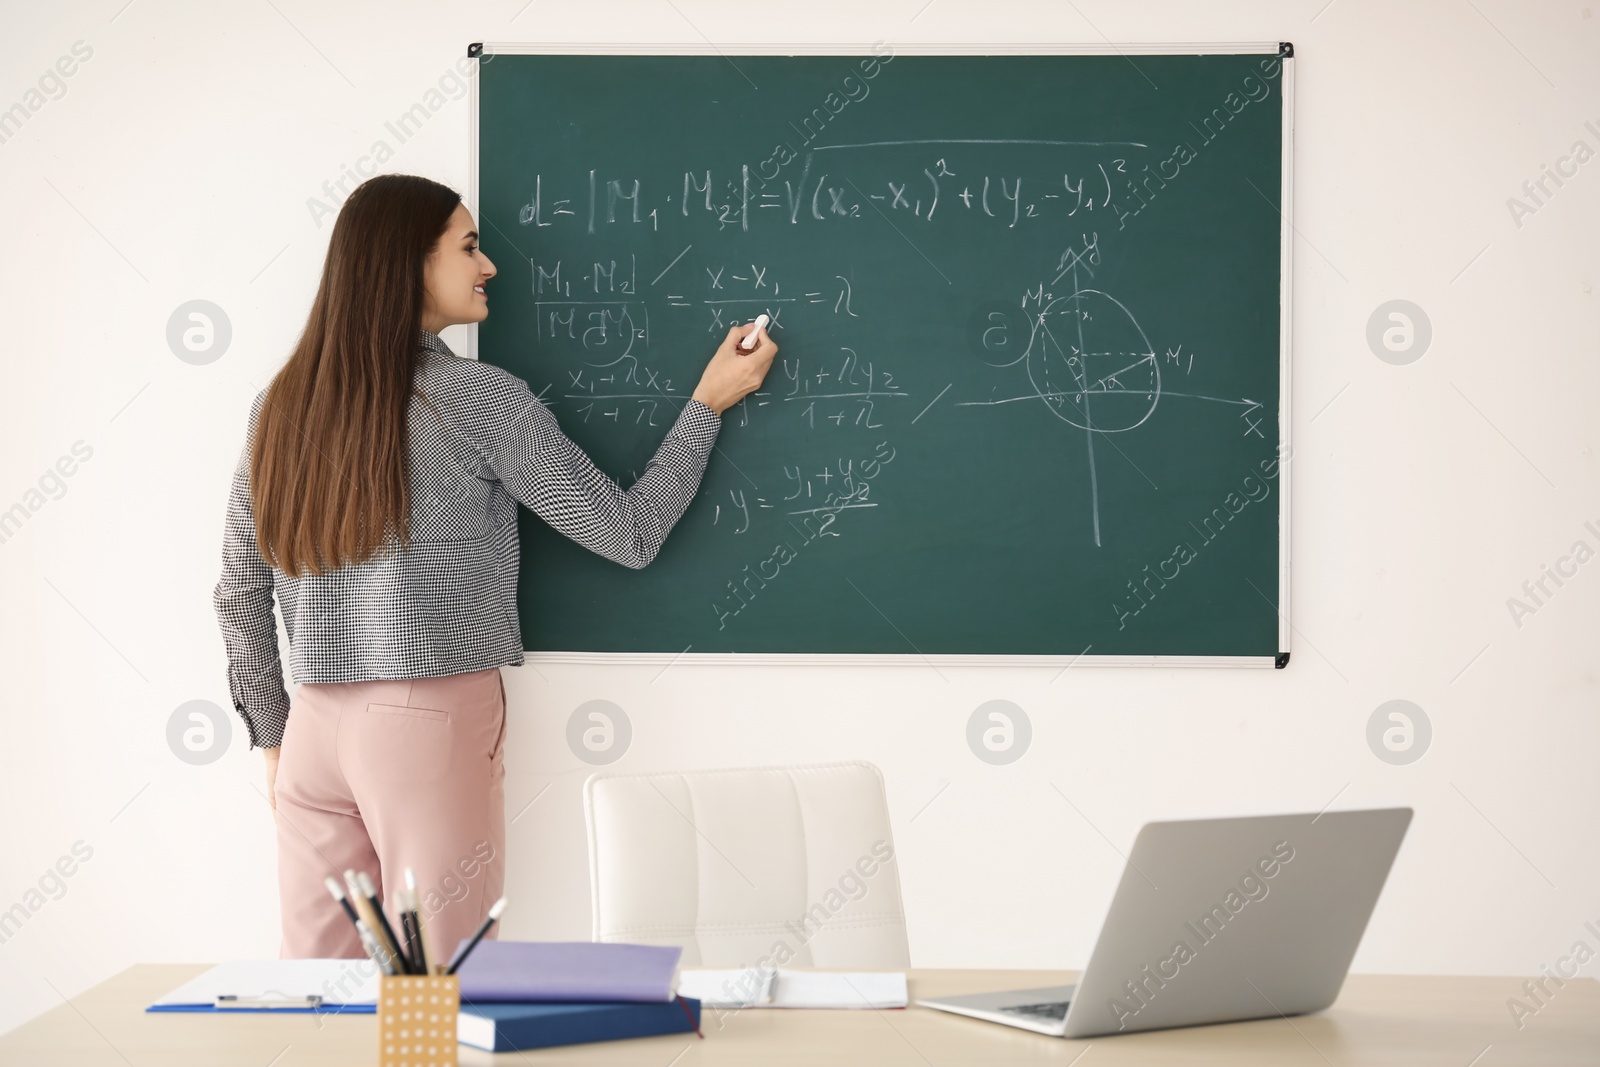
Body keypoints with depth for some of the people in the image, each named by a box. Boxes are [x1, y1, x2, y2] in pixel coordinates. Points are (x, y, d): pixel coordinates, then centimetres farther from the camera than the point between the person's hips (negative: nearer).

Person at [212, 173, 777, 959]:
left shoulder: (281, 406, 7)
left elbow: (240, 593, 10)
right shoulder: (481, 400, -8)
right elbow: (631, 535, -4)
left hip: (316, 725, 5)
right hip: (434, 720, -5)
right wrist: (707, 405, 7)